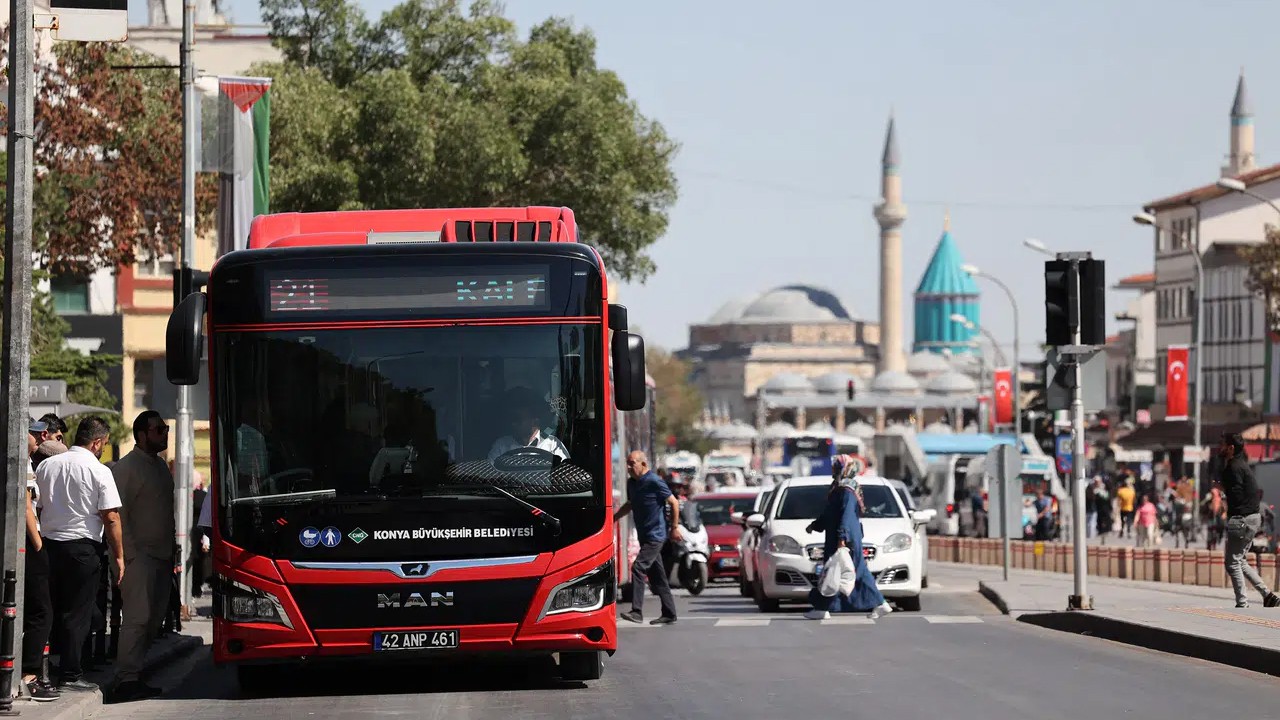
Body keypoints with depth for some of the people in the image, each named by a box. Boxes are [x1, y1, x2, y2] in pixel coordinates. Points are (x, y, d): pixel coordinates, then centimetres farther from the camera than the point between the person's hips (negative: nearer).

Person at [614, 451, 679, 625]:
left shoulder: (654, 482, -13)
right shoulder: (632, 483, 10)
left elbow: (674, 502, -8)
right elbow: (630, 505, 27)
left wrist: (675, 527, -6)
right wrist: (614, 518, 19)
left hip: (655, 535, -9)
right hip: (644, 536, 9)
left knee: (638, 568, -19)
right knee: (657, 576, 11)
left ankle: (637, 612, -23)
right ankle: (669, 614, 18)